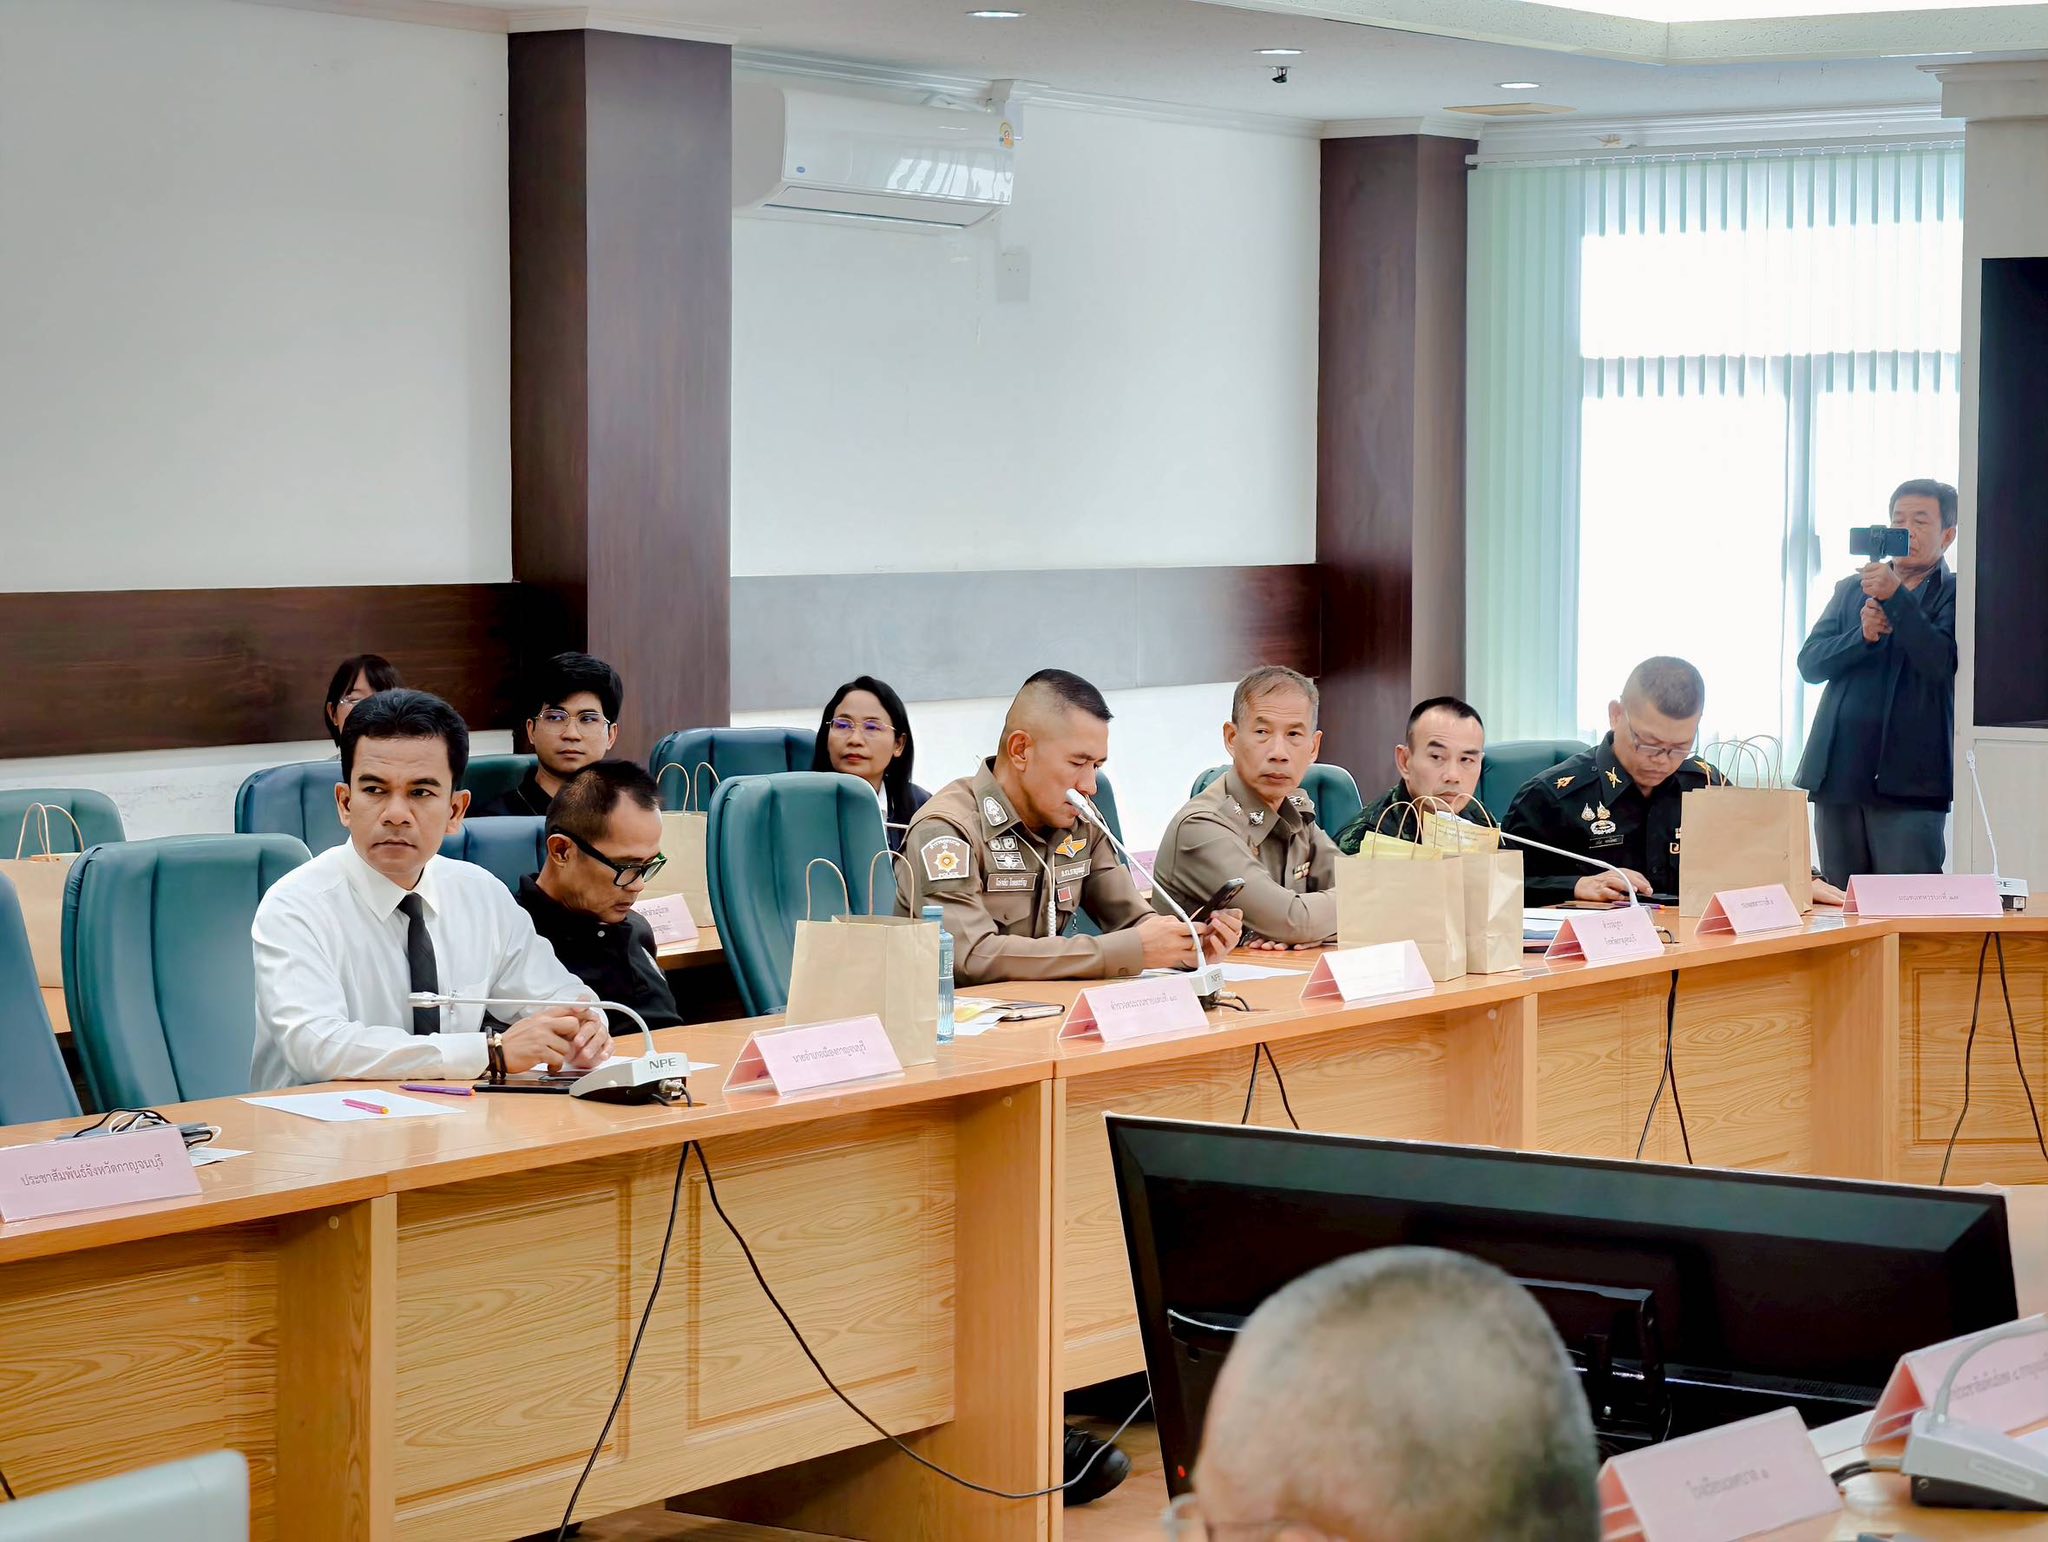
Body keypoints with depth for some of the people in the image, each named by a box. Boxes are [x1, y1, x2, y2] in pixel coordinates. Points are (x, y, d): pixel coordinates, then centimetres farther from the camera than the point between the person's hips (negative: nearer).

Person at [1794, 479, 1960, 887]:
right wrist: (1863, 635, -10)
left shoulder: (1954, 595, 3)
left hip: (1907, 781, -5)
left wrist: (1895, 596, -18)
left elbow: (1941, 663, -13)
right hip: (1839, 777, 5)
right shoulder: (1850, 590, 17)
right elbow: (1810, 664, 7)